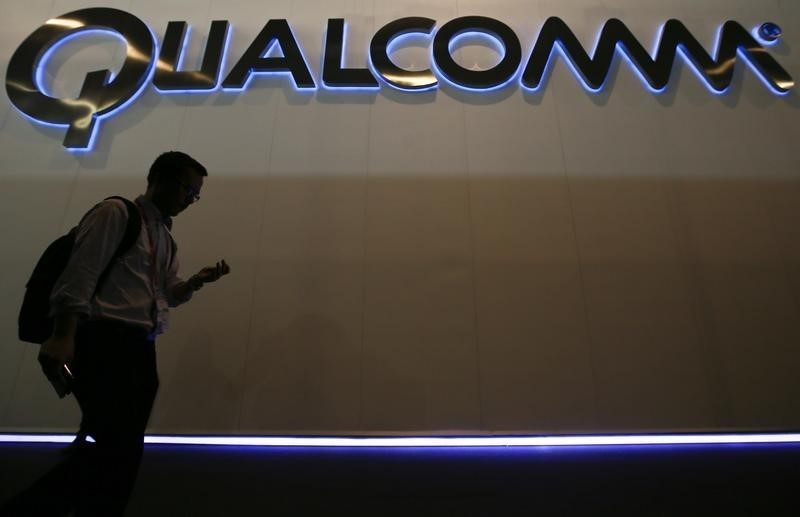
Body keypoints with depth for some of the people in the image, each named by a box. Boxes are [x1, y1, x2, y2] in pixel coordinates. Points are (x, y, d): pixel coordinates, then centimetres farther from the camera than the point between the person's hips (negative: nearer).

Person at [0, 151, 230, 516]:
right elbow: (80, 275, -12)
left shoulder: (166, 237, 23)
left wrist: (197, 281, 4)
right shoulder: (116, 213, -1)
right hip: (105, 342, -8)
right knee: (117, 445, -17)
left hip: (141, 348, 9)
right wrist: (63, 335, -22)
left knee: (124, 448, 7)